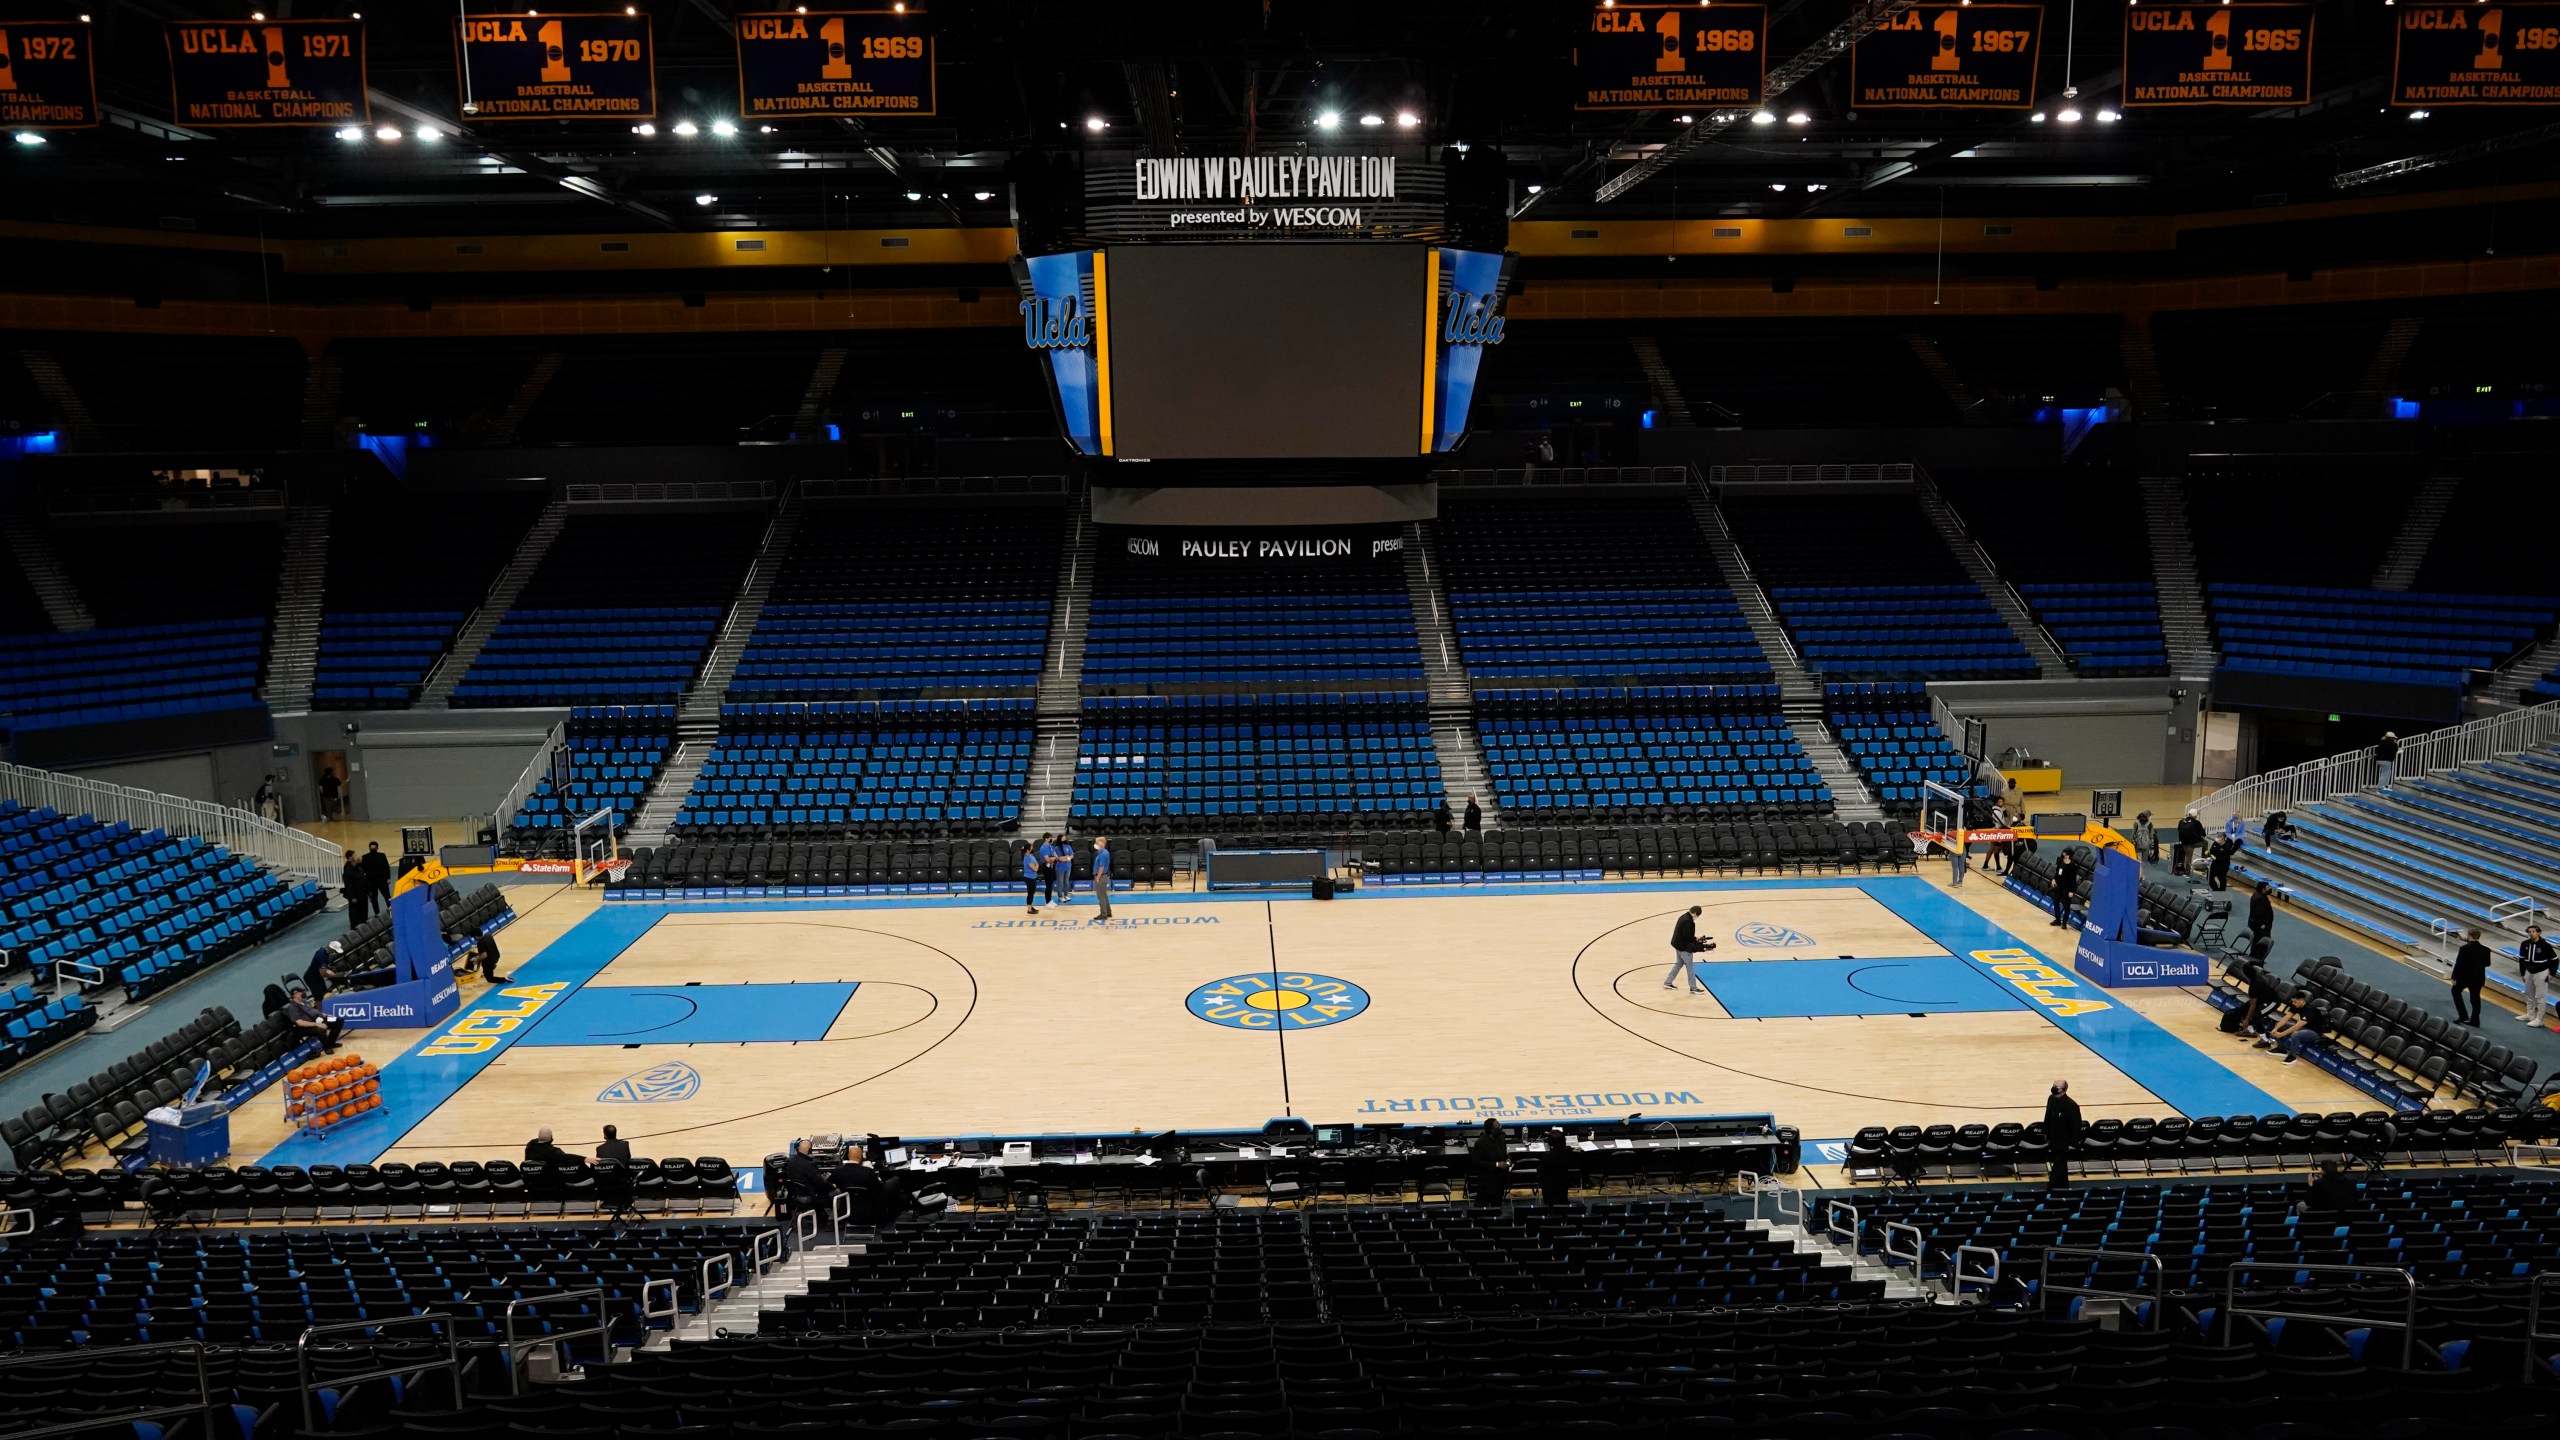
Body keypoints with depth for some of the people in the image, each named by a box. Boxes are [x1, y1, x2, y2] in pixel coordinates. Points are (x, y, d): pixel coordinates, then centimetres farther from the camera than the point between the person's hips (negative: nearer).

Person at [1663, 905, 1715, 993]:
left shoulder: (1684, 917, 6)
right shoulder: (1688, 921, -25)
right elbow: (1687, 936, -26)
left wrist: (1694, 938, 7)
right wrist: (1695, 938, -12)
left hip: (1679, 945, 10)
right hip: (1685, 948, -10)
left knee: (1679, 964, 23)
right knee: (1690, 968, 2)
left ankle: (1668, 983, 28)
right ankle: (1693, 988, 12)